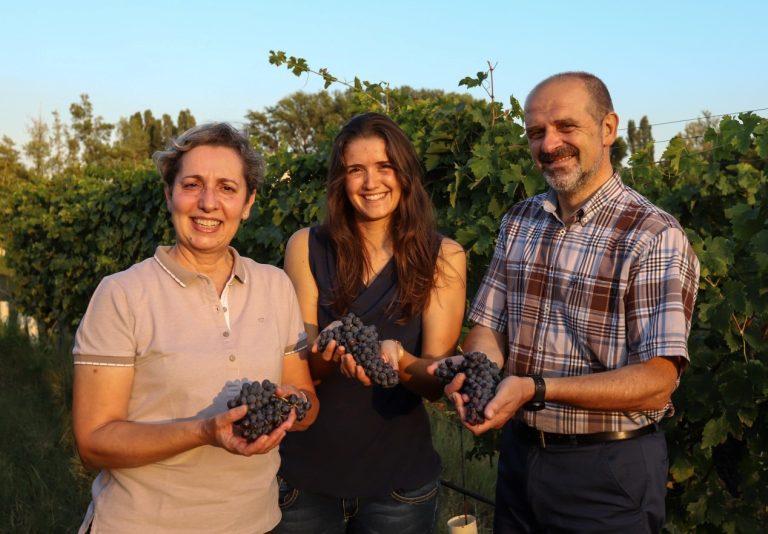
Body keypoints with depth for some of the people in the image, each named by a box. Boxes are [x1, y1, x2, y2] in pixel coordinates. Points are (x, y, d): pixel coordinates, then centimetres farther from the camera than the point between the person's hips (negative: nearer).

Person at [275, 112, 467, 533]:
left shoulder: (443, 256, -5)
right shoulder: (307, 246, -5)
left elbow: (437, 381, -8)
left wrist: (398, 359, -29)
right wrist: (326, 352, -28)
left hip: (399, 478, 0)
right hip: (306, 472, 1)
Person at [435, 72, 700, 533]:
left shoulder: (655, 238, -16)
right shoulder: (519, 222, 4)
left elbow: (657, 382, -21)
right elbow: (489, 327, 4)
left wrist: (536, 388, -32)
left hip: (609, 470, -5)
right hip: (519, 453, 5)